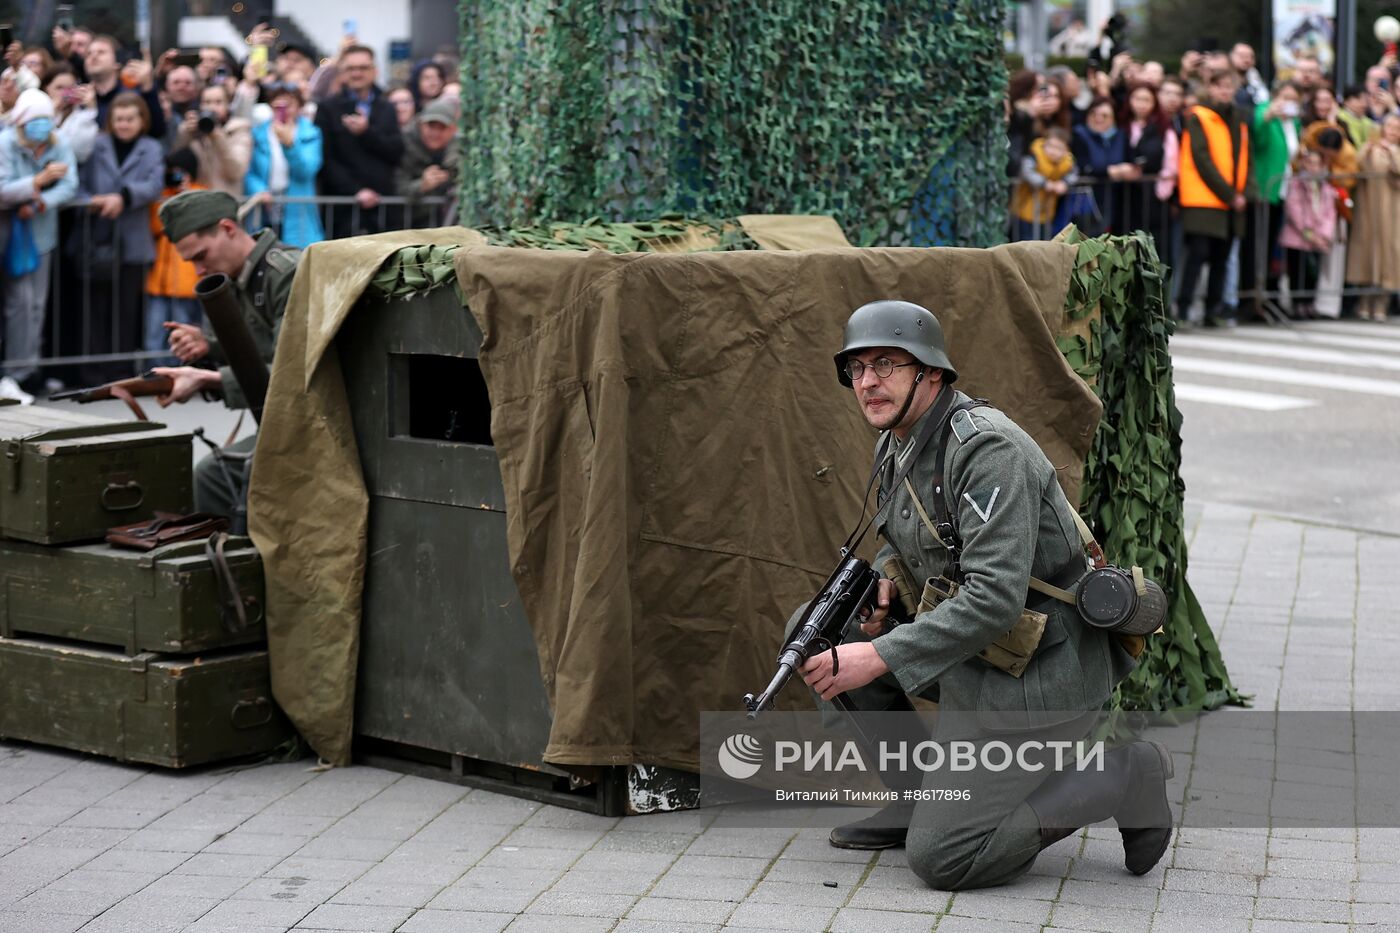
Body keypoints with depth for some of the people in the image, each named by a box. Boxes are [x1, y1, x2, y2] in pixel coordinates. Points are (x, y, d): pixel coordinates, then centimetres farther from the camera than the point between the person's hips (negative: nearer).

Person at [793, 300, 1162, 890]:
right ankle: (923, 796, 11)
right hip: (973, 654, 9)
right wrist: (882, 577, 2)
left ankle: (1123, 775, 1)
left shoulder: (986, 448, -22)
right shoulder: (896, 447, 8)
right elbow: (905, 539, 27)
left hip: (1038, 672, -9)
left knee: (941, 858, -13)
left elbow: (996, 599, -29)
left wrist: (879, 658, -28)